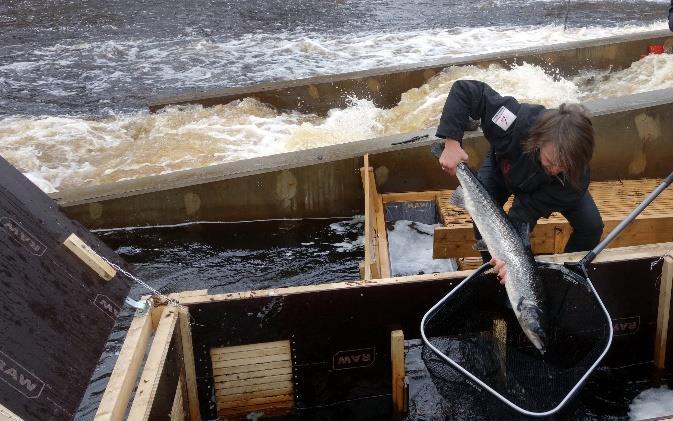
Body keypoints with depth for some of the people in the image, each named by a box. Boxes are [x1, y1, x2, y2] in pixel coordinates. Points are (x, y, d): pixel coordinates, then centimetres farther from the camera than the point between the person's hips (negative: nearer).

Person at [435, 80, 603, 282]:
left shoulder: (575, 177, -42)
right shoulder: (519, 122, -48)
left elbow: (528, 211, -37)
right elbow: (464, 90, -42)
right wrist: (451, 142, -48)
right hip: (503, 169, 0)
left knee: (592, 227, -14)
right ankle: (494, 269, 2)